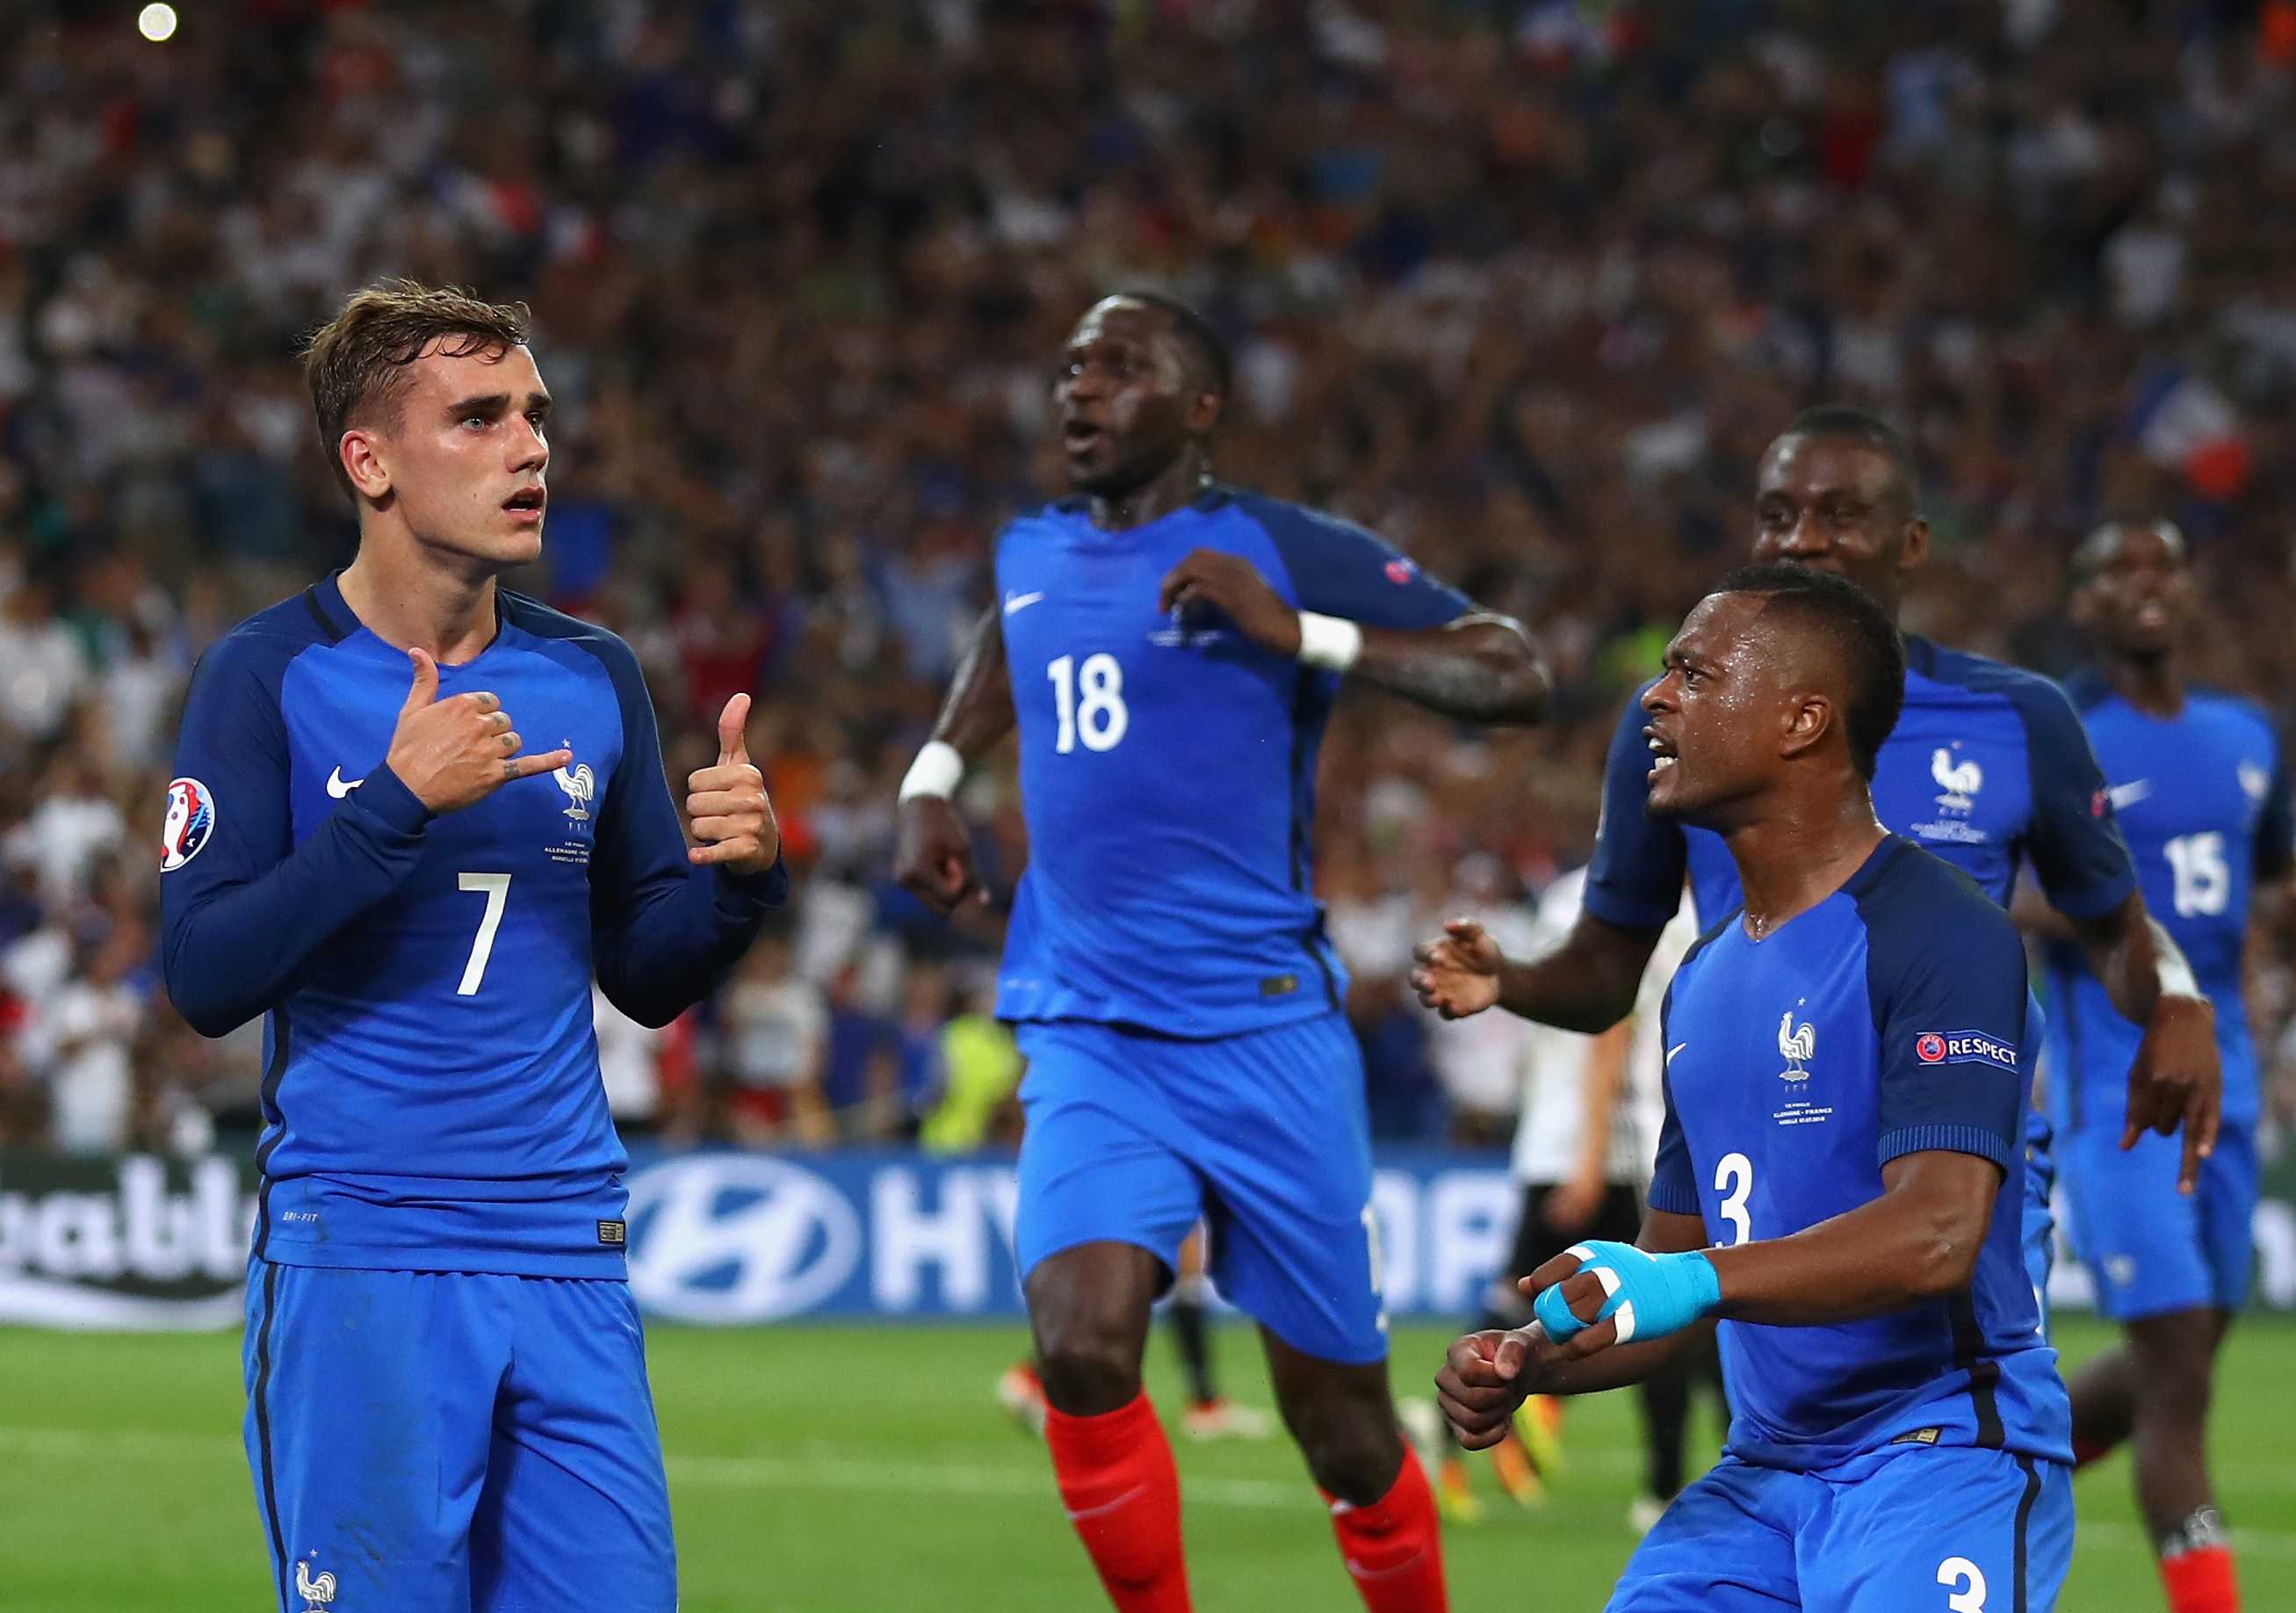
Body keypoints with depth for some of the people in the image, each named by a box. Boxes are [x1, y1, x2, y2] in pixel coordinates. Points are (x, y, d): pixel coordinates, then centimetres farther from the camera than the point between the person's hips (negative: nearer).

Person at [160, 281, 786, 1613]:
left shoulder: (593, 678, 10)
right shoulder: (270, 678, -4)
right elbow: (205, 979, -12)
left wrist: (740, 875, -5)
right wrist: (395, 803, -19)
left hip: (569, 1255, 4)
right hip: (357, 1259, -4)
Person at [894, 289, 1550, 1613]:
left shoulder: (1282, 552, -7)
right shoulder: (1032, 553, 12)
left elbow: (1516, 677, -14)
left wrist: (1298, 632, -22)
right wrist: (934, 775, 22)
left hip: (1265, 1033, -4)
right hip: (1088, 1041, 4)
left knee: (1344, 1428, 3)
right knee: (1083, 1349, -21)